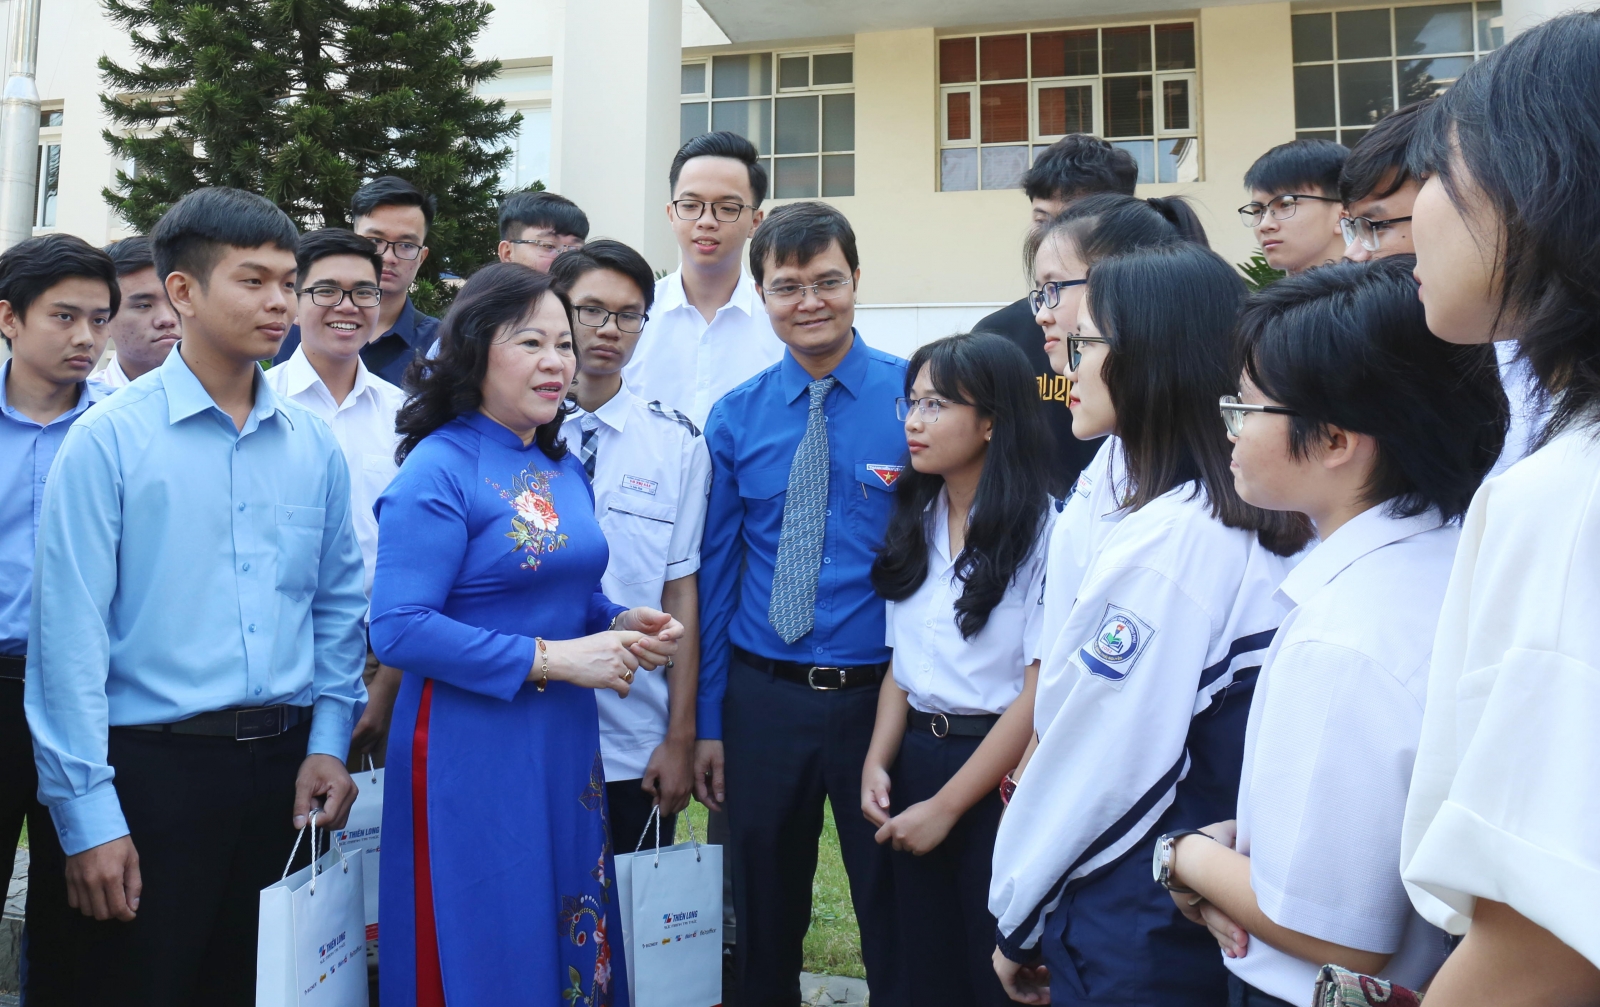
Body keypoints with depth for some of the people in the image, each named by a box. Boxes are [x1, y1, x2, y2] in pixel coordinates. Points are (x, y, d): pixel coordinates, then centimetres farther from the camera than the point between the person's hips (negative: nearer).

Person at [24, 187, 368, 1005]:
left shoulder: (313, 445, 5)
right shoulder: (109, 439, -7)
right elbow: (70, 632, -9)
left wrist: (328, 742, 3)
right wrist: (89, 814, -11)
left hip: (288, 769, 4)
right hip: (156, 769, -4)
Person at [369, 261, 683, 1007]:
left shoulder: (563, 468, 9)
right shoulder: (438, 470, -13)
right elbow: (399, 630, -21)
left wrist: (621, 626, -2)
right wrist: (550, 660, -21)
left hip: (569, 748, 7)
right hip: (471, 754, -7)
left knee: (571, 947, 18)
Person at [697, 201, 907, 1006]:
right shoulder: (734, 419, 2)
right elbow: (714, 572, 4)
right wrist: (708, 720, 5)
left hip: (883, 694, -2)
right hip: (762, 697, 3)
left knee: (895, 915, 12)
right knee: (764, 915, 18)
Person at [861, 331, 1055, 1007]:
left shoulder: (1042, 532, -16)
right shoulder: (915, 523, 7)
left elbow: (1039, 693, -16)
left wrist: (945, 805, -12)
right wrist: (877, 762, -3)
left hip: (998, 777, -6)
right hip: (915, 756, 6)